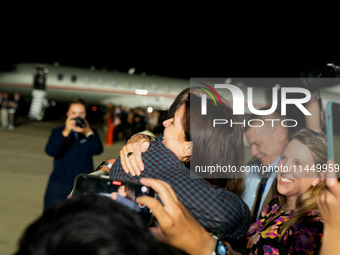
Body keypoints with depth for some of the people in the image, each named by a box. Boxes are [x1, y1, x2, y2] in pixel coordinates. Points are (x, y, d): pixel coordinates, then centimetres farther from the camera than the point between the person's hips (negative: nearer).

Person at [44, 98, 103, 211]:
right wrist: (66, 132, -24)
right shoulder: (58, 132, 6)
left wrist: (88, 133, -27)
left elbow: (98, 150, -12)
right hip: (58, 185, 1)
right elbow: (50, 151, -13)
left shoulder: (91, 132, 7)